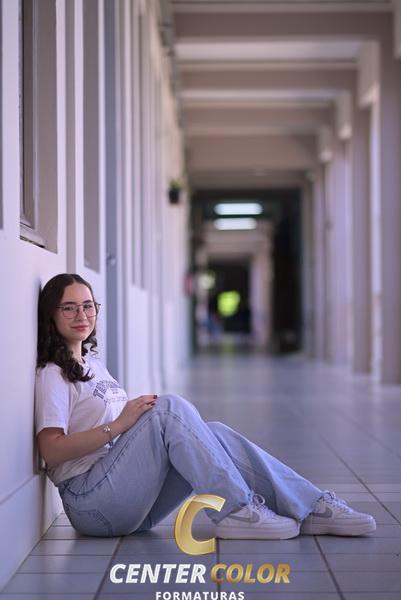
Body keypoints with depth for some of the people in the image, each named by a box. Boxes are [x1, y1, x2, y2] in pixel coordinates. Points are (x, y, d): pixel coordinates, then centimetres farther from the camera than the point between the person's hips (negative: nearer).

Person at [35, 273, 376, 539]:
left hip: (130, 504, 8)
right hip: (92, 500, -8)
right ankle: (236, 510, -24)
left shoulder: (93, 363, 21)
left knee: (213, 434, -10)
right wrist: (118, 425, -22)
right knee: (170, 407, -24)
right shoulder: (52, 374, -5)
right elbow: (51, 451, -17)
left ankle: (312, 508, -11)